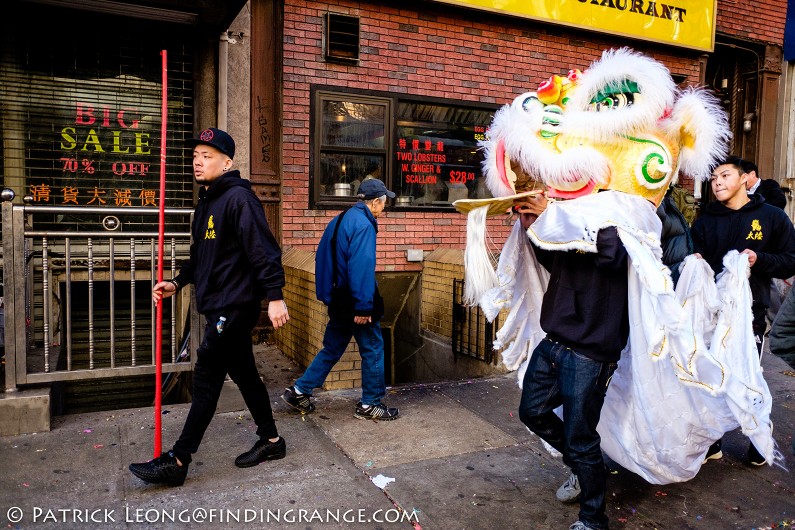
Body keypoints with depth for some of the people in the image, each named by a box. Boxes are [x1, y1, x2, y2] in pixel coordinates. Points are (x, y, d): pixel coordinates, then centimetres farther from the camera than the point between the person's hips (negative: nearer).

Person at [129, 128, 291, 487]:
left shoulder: (238, 197, -14)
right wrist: (177, 283, 11)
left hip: (235, 305, -10)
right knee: (244, 374, 16)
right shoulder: (206, 202, 16)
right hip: (220, 306, 10)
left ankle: (177, 461, 4)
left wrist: (275, 296, -24)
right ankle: (271, 441, 29)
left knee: (207, 379, -5)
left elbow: (263, 250, -20)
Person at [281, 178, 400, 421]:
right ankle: (370, 404, 15)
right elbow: (362, 267, -25)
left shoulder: (340, 220, 12)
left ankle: (299, 391, 22)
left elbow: (322, 257, 16)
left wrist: (326, 295, 19)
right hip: (355, 303, -9)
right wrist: (363, 307, -24)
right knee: (373, 350, 5)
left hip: (339, 301, 9)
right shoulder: (364, 224, -17)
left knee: (332, 349, 18)